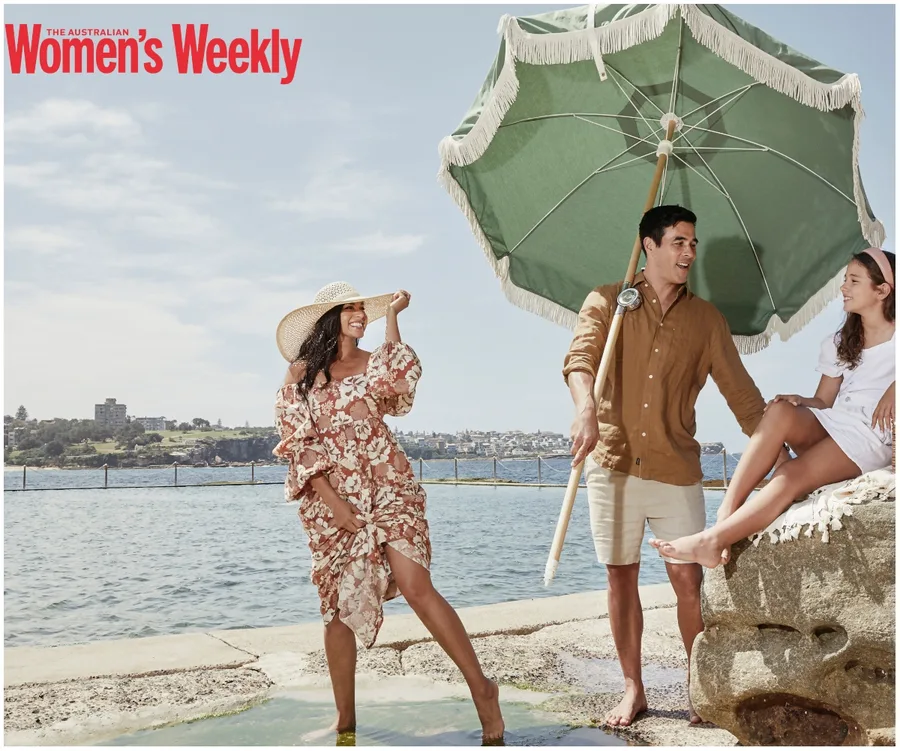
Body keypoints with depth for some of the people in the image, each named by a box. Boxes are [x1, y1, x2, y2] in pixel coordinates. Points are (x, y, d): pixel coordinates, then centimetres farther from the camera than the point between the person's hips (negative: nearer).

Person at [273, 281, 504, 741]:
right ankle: (345, 720, 16)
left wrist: (391, 317, -6)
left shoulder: (374, 363, 9)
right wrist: (333, 503, -11)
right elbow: (297, 443, -1)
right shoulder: (301, 373, 5)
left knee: (416, 587, -12)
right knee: (339, 604, 4)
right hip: (329, 500, 1)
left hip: (387, 488, 0)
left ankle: (481, 687, -3)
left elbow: (403, 379, -15)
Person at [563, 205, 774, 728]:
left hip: (676, 469, 1)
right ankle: (633, 690, 18)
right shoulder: (608, 302, 4)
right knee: (621, 576, 6)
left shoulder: (706, 318, 9)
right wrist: (586, 410, -34)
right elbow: (581, 358, -13)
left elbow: (741, 392, 8)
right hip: (613, 463, 0)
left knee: (688, 580, -2)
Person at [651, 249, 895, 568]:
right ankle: (725, 515, -36)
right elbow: (823, 401, 14)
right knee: (780, 411, -31)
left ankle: (711, 540, -36)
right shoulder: (839, 344, 21)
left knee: (791, 476, -32)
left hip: (872, 437, -5)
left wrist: (892, 391, -21)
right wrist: (799, 401, -7)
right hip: (831, 424, 5)